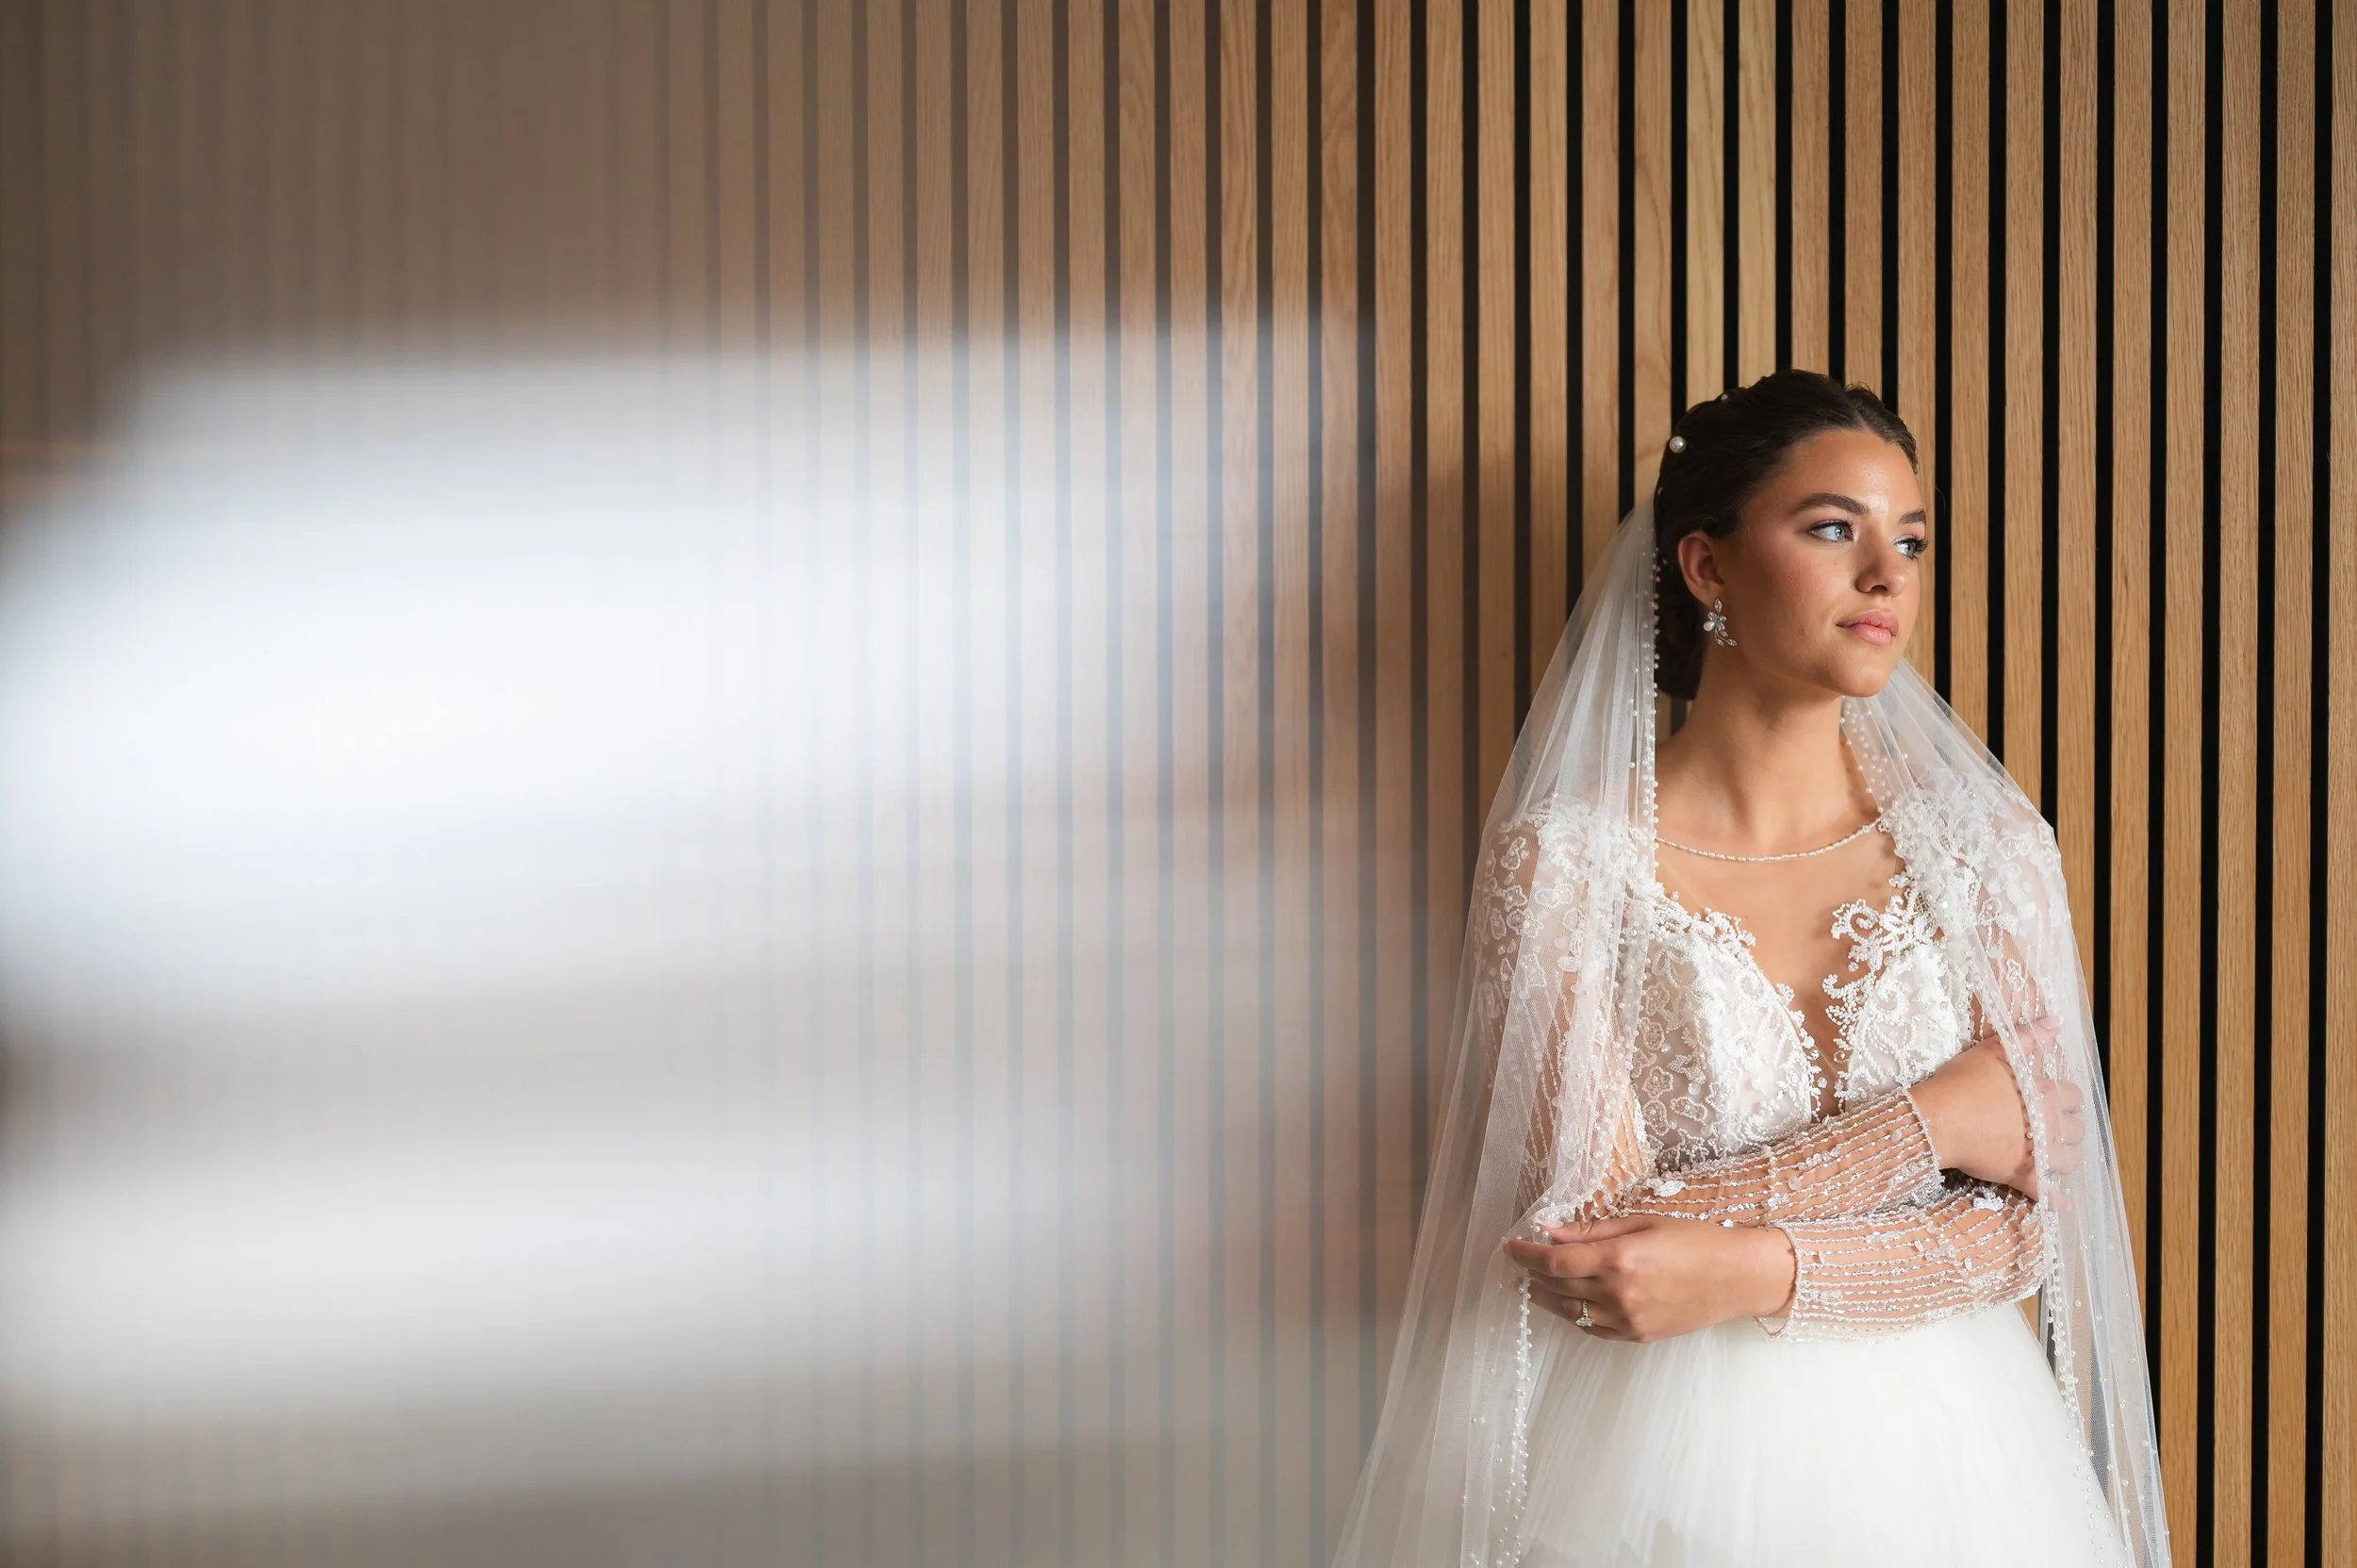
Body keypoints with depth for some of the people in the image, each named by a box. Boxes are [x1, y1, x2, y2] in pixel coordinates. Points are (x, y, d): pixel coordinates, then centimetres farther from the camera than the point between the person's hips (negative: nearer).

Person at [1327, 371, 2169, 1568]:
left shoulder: (1982, 843, -1)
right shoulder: (1562, 861, -10)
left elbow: (2034, 1214, -6)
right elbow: (1598, 1233, -16)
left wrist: (1751, 1268, -20)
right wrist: (1933, 1116, -16)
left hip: (1940, 1465, 3)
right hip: (1668, 1460, -2)